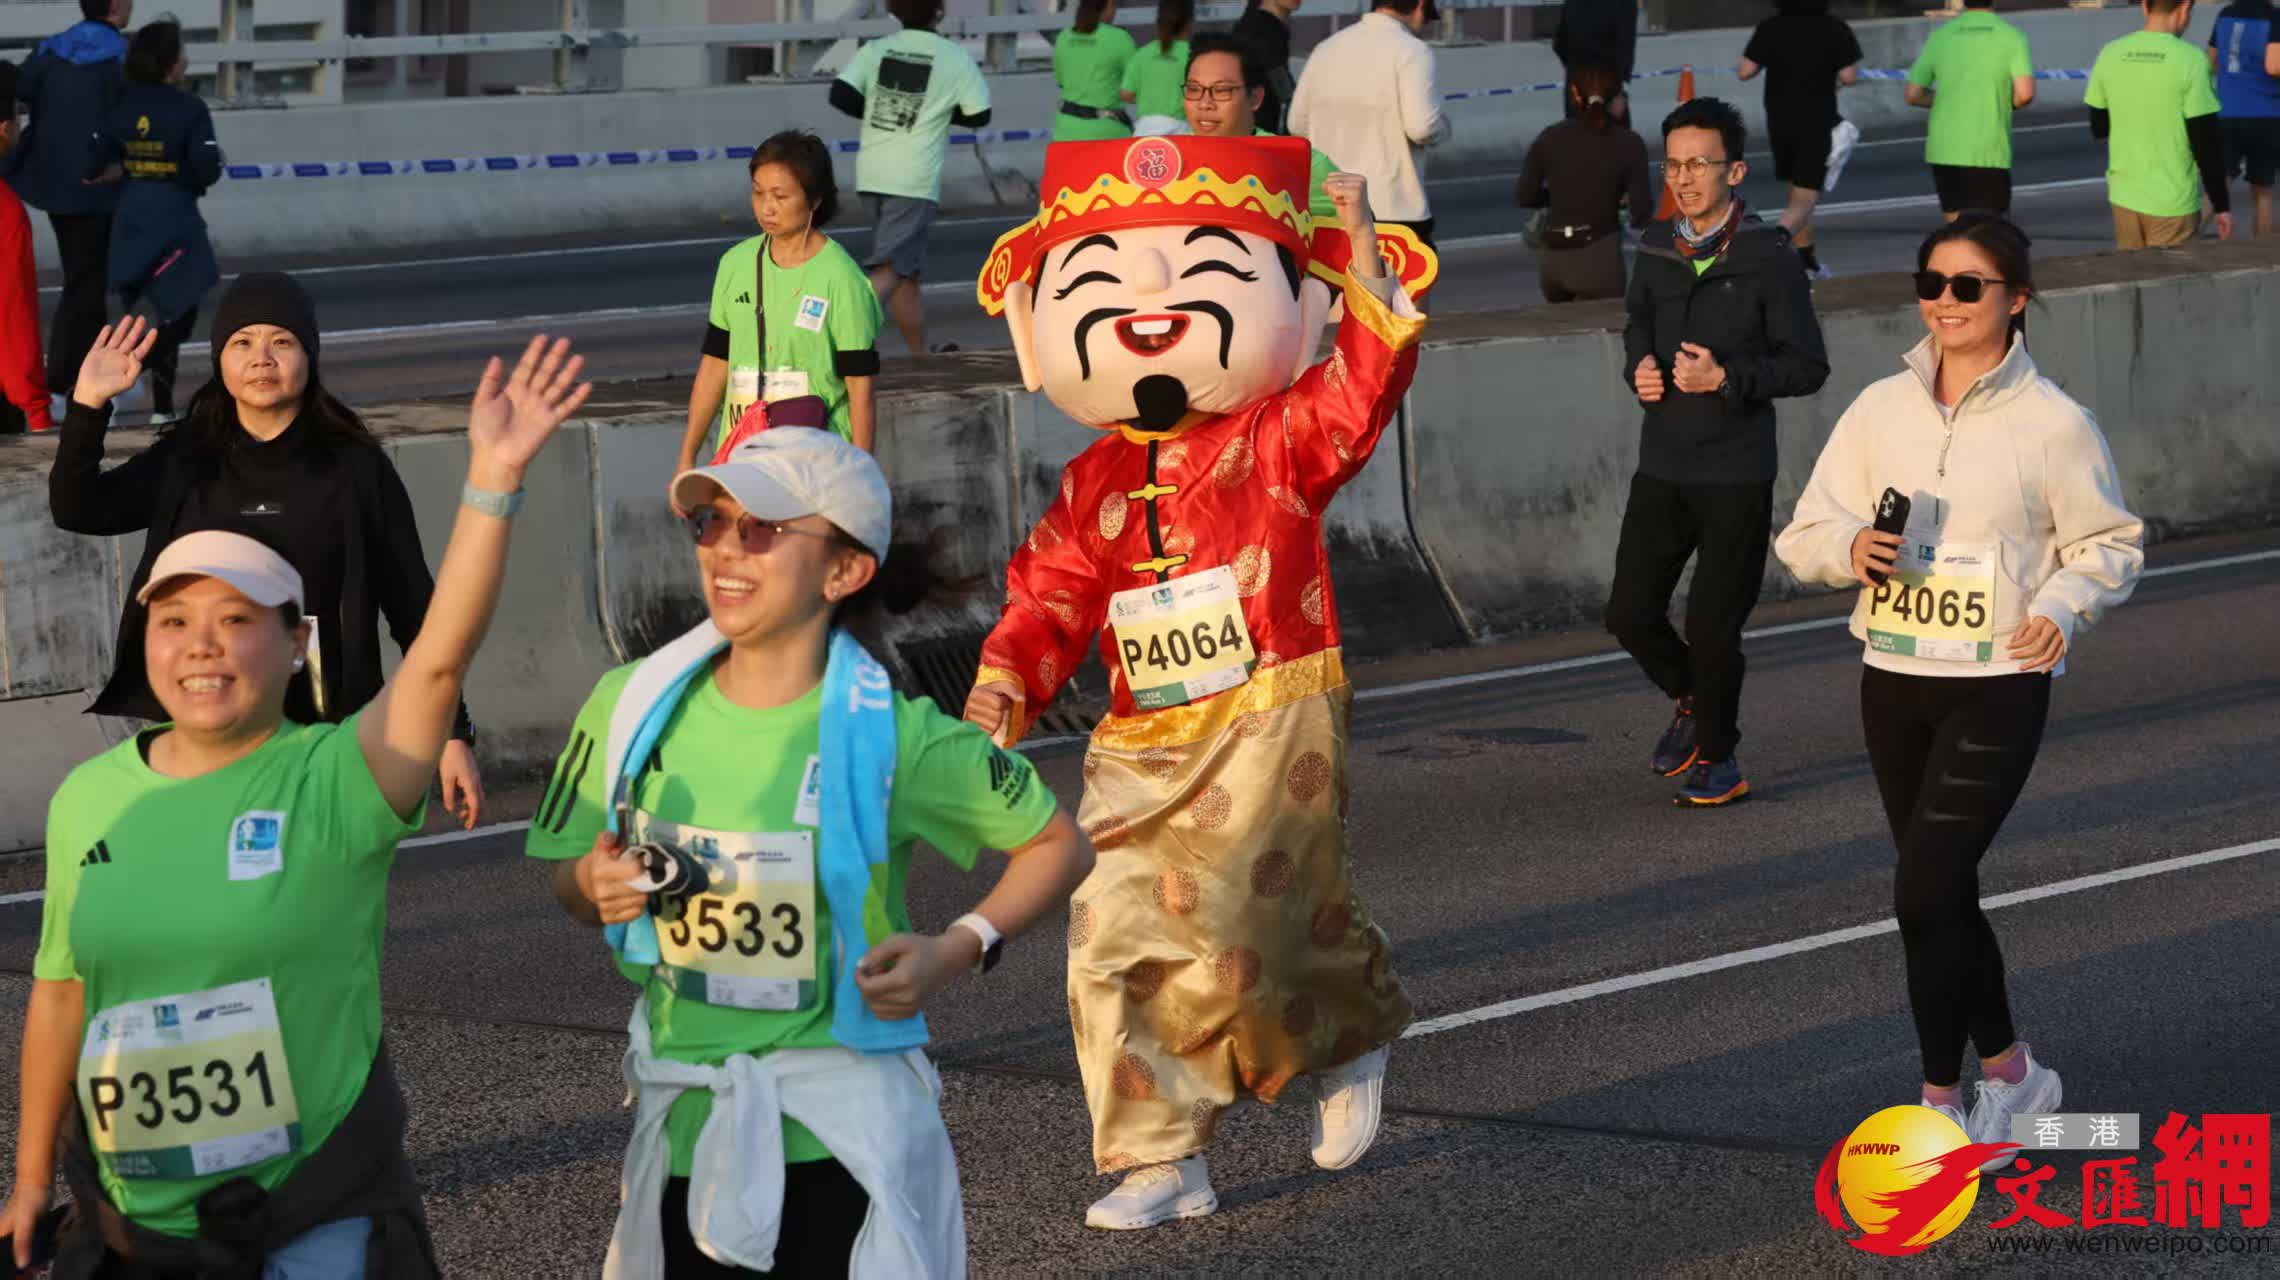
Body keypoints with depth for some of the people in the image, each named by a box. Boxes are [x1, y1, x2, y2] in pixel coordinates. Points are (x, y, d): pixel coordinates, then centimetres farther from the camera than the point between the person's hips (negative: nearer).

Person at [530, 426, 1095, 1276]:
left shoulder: (891, 733, -12)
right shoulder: (634, 706, -3)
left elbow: (1059, 845, -1)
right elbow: (574, 886, 11)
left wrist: (959, 951, -15)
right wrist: (594, 886, -12)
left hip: (845, 1138, -3)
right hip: (686, 1134, 3)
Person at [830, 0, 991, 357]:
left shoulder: (875, 51, 5)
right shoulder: (954, 58, -3)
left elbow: (840, 95, -6)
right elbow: (979, 114, 2)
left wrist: (877, 113, 11)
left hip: (874, 173, 5)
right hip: (916, 180, -5)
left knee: (908, 270, 18)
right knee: (889, 270, -12)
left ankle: (921, 355, 28)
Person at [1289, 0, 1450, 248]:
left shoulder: (1327, 48, 10)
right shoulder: (1410, 50, -10)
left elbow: (1298, 123, 13)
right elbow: (1421, 126, -19)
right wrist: (1443, 127, 3)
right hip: (1394, 208, -6)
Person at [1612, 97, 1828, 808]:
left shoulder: (1769, 260, -11)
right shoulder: (1656, 251, 5)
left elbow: (1808, 366, -8)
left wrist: (1728, 378, -20)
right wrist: (1640, 364, 2)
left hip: (1736, 472, -5)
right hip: (1662, 464, 5)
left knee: (1712, 626, 0)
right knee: (1630, 613, 4)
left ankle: (1716, 758, 19)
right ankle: (1692, 699, 33)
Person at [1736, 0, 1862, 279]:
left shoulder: (1769, 29, -5)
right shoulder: (1834, 29, -10)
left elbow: (1745, 71, -8)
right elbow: (1849, 76, -13)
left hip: (1780, 122, 3)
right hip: (1817, 123, -3)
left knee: (1797, 191, 21)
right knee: (1805, 200, -4)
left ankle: (1808, 260, 28)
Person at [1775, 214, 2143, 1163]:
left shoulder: (2053, 424, -7)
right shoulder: (1881, 409, 3)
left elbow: (2112, 545, 3)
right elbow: (1804, 535, 7)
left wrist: (2063, 604, -16)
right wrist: (1850, 546, -15)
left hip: (1997, 691, -5)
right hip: (1893, 683, 5)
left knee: (1923, 895, -14)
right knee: (1941, 897, 12)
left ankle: (1942, 1102, -1)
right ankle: (2008, 1071, 30)